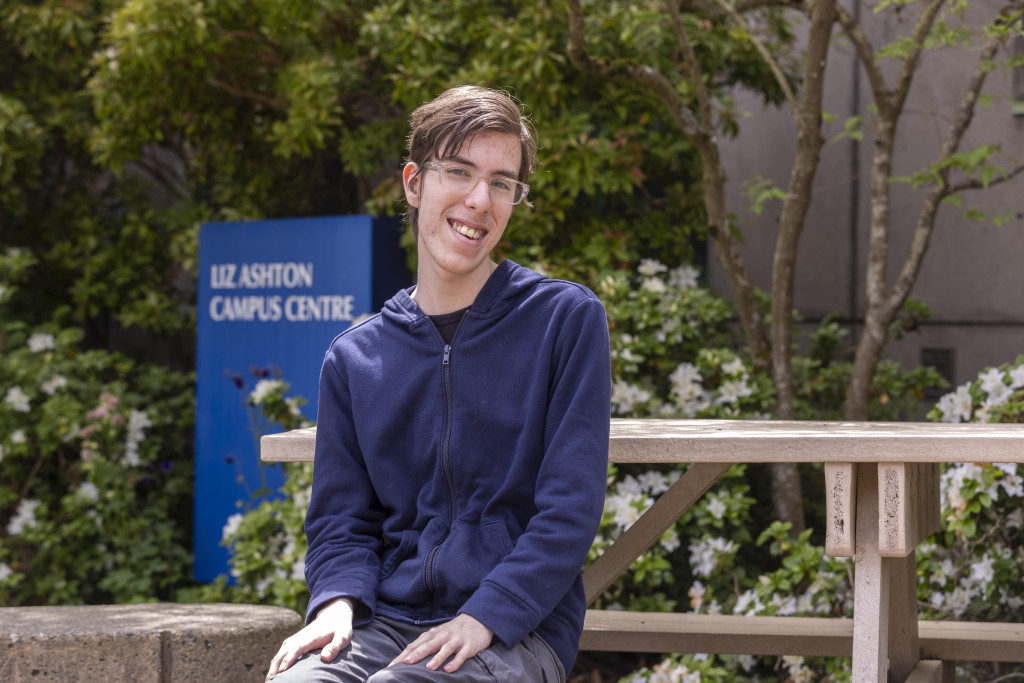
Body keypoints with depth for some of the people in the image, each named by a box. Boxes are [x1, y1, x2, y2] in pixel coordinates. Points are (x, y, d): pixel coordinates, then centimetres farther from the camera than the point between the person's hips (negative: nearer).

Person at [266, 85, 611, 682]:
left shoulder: (568, 320, 3)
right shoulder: (354, 358, 15)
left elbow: (570, 508, -4)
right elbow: (340, 520, 14)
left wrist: (485, 617, -16)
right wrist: (338, 602, -8)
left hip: (517, 629, -3)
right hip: (386, 624, 3)